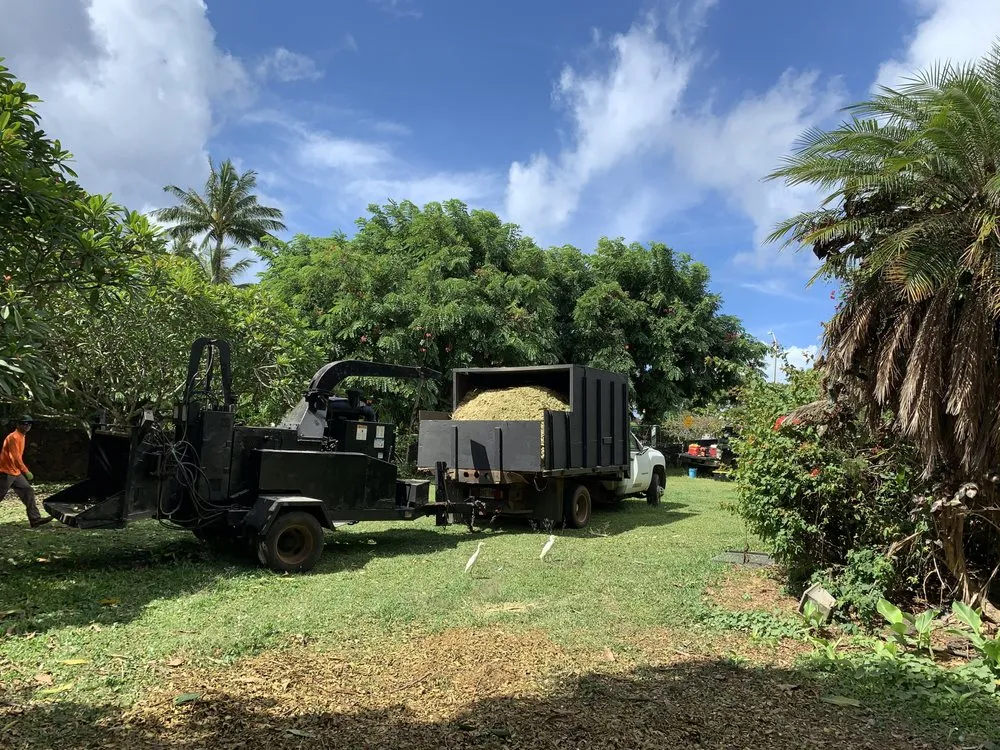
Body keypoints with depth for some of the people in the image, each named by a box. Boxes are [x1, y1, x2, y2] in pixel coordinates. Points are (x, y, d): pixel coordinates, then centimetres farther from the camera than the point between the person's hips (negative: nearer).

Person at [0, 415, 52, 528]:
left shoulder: (21, 437, 13)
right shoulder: (14, 437, -16)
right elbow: (15, 457, -22)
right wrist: (26, 472, -22)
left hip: (16, 473, 9)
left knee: (28, 491, 2)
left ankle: (35, 519, -1)